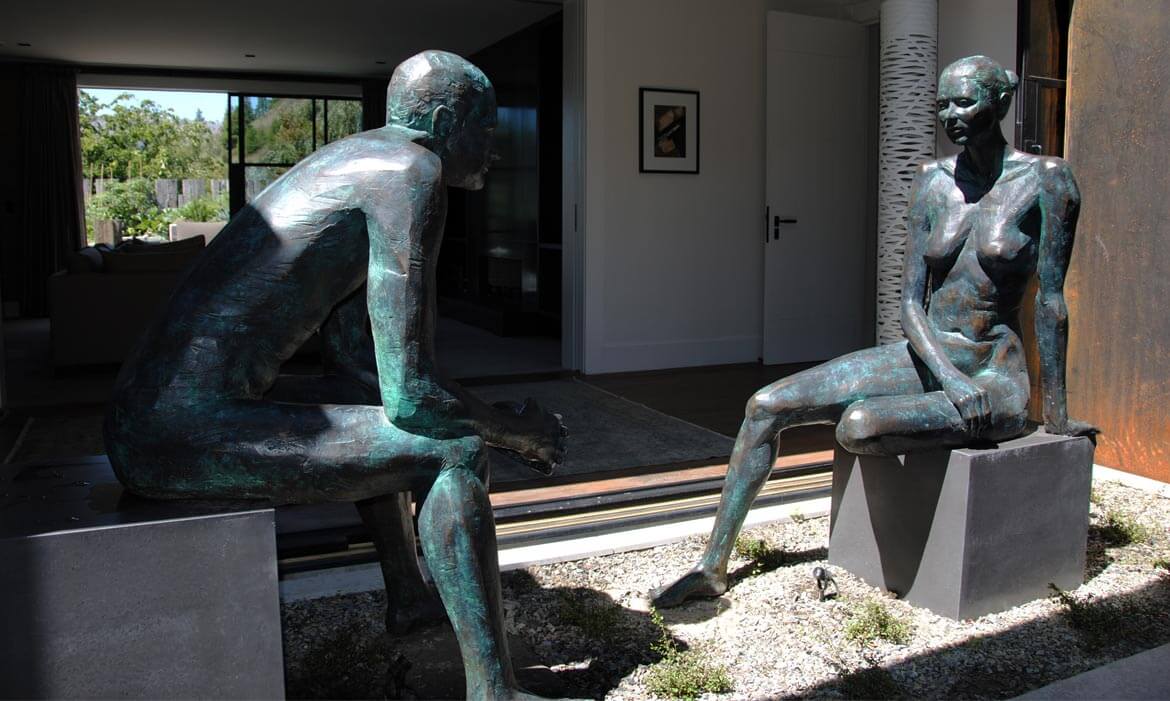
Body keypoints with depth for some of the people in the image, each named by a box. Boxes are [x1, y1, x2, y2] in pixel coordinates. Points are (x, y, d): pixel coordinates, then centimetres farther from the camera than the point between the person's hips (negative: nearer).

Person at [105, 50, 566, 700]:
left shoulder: (354, 160, 17)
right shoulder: (411, 171, -11)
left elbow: (352, 365, 18)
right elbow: (412, 394, -19)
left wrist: (502, 421, 16)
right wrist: (516, 429, 1)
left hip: (144, 422, 10)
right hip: (192, 433, -10)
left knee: (364, 391, 28)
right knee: (453, 451, -10)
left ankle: (407, 596, 38)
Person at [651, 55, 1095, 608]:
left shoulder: (1045, 179, -7)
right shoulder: (932, 181, 4)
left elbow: (1051, 300, -6)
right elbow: (910, 302, -1)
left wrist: (1056, 413, -2)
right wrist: (949, 376, -18)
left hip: (994, 379, -5)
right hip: (922, 358, 5)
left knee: (859, 427, -35)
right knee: (766, 406, -8)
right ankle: (713, 566, -1)